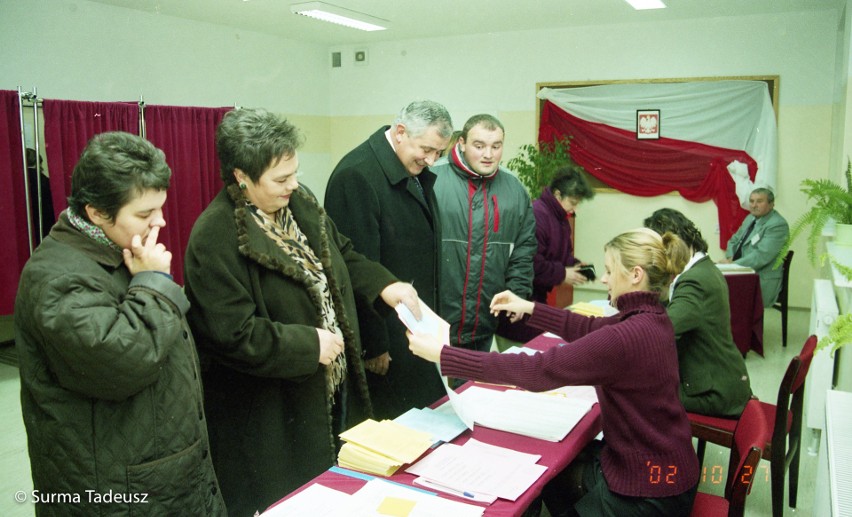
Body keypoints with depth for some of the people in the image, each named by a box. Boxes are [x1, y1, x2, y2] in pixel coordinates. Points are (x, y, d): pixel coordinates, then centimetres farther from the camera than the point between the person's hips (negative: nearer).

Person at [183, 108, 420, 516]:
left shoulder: (299, 203, 1)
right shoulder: (216, 237, -23)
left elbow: (342, 255, 14)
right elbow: (232, 335, -25)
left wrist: (384, 285, -3)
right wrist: (309, 345, -20)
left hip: (335, 390, 8)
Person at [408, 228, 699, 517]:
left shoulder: (627, 337, -31)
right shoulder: (650, 318, -1)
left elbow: (535, 371, -30)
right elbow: (589, 329, 15)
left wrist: (442, 355, -26)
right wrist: (530, 308, 11)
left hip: (649, 489, -8)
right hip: (657, 461, 8)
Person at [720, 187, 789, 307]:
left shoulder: (778, 225, -13)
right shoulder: (750, 218, 14)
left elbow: (761, 256, -23)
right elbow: (734, 241, 20)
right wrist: (729, 258, -1)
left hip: (762, 282, -8)